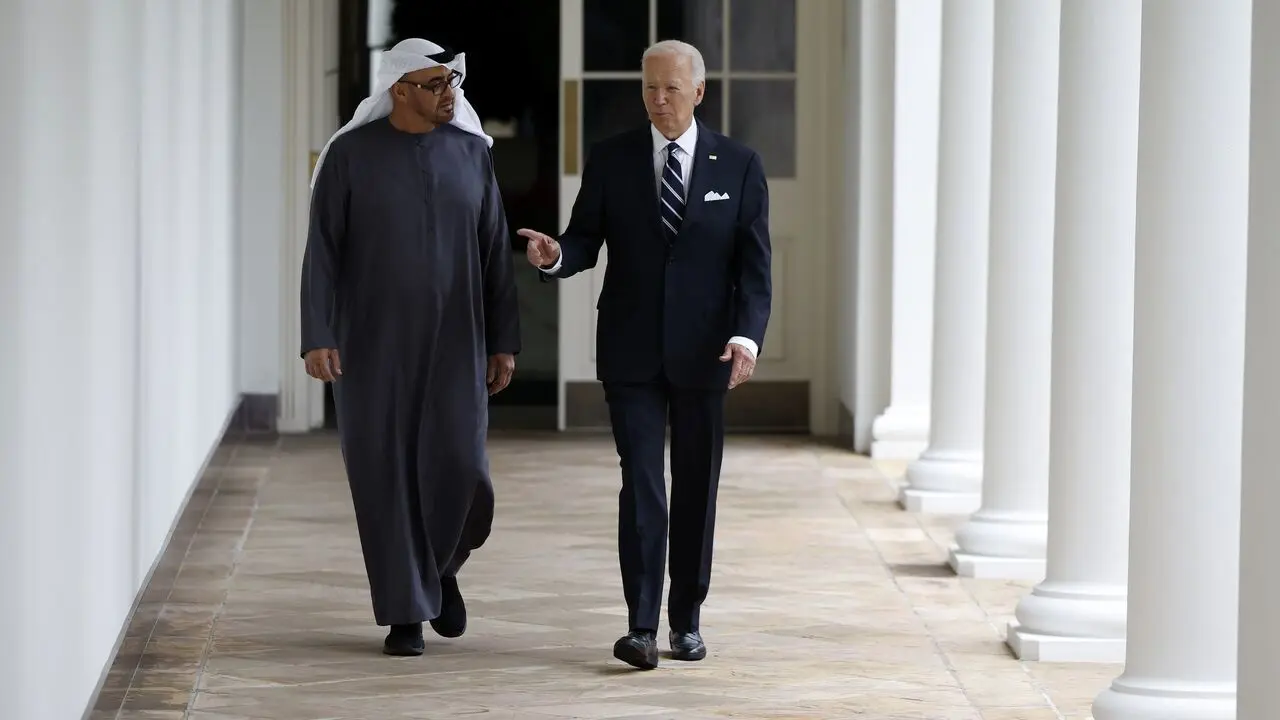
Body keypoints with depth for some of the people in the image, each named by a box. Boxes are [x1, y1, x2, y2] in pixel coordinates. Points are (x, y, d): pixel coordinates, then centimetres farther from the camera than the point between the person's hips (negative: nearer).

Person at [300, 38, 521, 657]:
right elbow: (322, 252, -6)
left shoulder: (471, 152, 3)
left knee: (460, 473, -8)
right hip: (373, 343, -2)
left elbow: (494, 252, 6)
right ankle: (405, 612, 10)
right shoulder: (350, 155, -6)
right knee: (385, 476, -2)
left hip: (452, 344, 2)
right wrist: (318, 339, -16)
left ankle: (439, 567, 23)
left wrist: (504, 341, 3)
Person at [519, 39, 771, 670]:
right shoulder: (610, 160, 4)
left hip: (703, 353, 1)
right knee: (641, 484, -8)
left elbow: (754, 263, 0)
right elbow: (586, 240, 4)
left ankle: (686, 618, 19)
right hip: (631, 352, -1)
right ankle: (642, 627, -11)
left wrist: (748, 334, -14)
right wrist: (556, 255, -20)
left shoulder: (739, 166, 3)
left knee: (696, 489, 8)